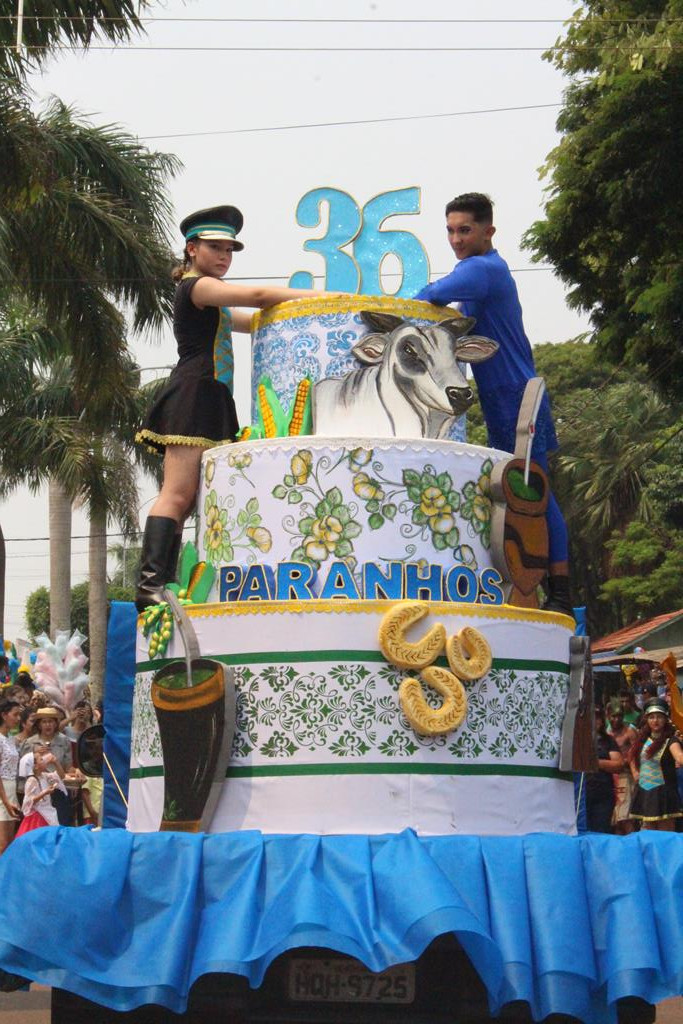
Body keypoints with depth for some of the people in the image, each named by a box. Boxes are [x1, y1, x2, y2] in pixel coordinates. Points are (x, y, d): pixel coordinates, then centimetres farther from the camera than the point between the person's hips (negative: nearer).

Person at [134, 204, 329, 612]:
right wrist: (324, 299, -12)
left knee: (188, 498, 0)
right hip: (194, 394, -10)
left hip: (211, 402, 10)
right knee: (177, 495, -18)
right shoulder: (195, 286, -1)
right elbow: (256, 295, -12)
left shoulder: (211, 302, 29)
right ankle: (151, 584, -26)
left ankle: (158, 585, -6)